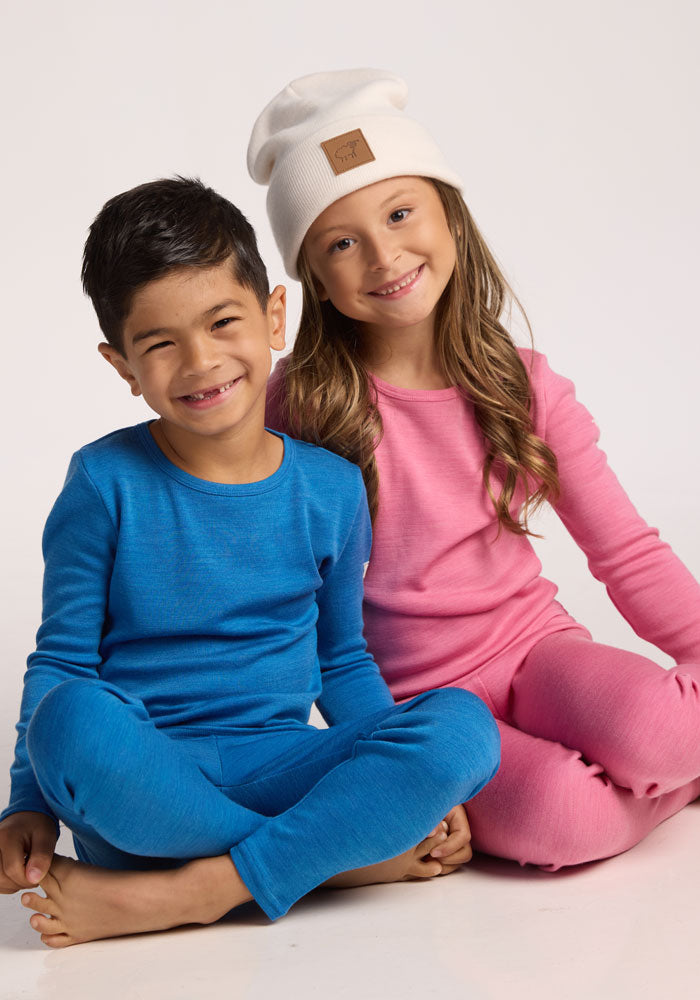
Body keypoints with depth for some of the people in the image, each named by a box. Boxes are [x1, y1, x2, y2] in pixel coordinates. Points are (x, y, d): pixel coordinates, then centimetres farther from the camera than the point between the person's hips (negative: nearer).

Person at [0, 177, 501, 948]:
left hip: (277, 774, 2)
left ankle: (185, 893, -22)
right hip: (139, 786, -2)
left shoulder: (331, 489, 4)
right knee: (74, 719, -36)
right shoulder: (107, 482, -3)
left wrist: (412, 790, 2)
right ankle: (357, 852, -19)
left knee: (464, 725, -23)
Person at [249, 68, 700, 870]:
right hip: (408, 700, -2)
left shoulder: (524, 388, -1)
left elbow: (627, 551, 4)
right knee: (563, 819, -30)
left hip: (530, 642, 2)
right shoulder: (297, 404, -7)